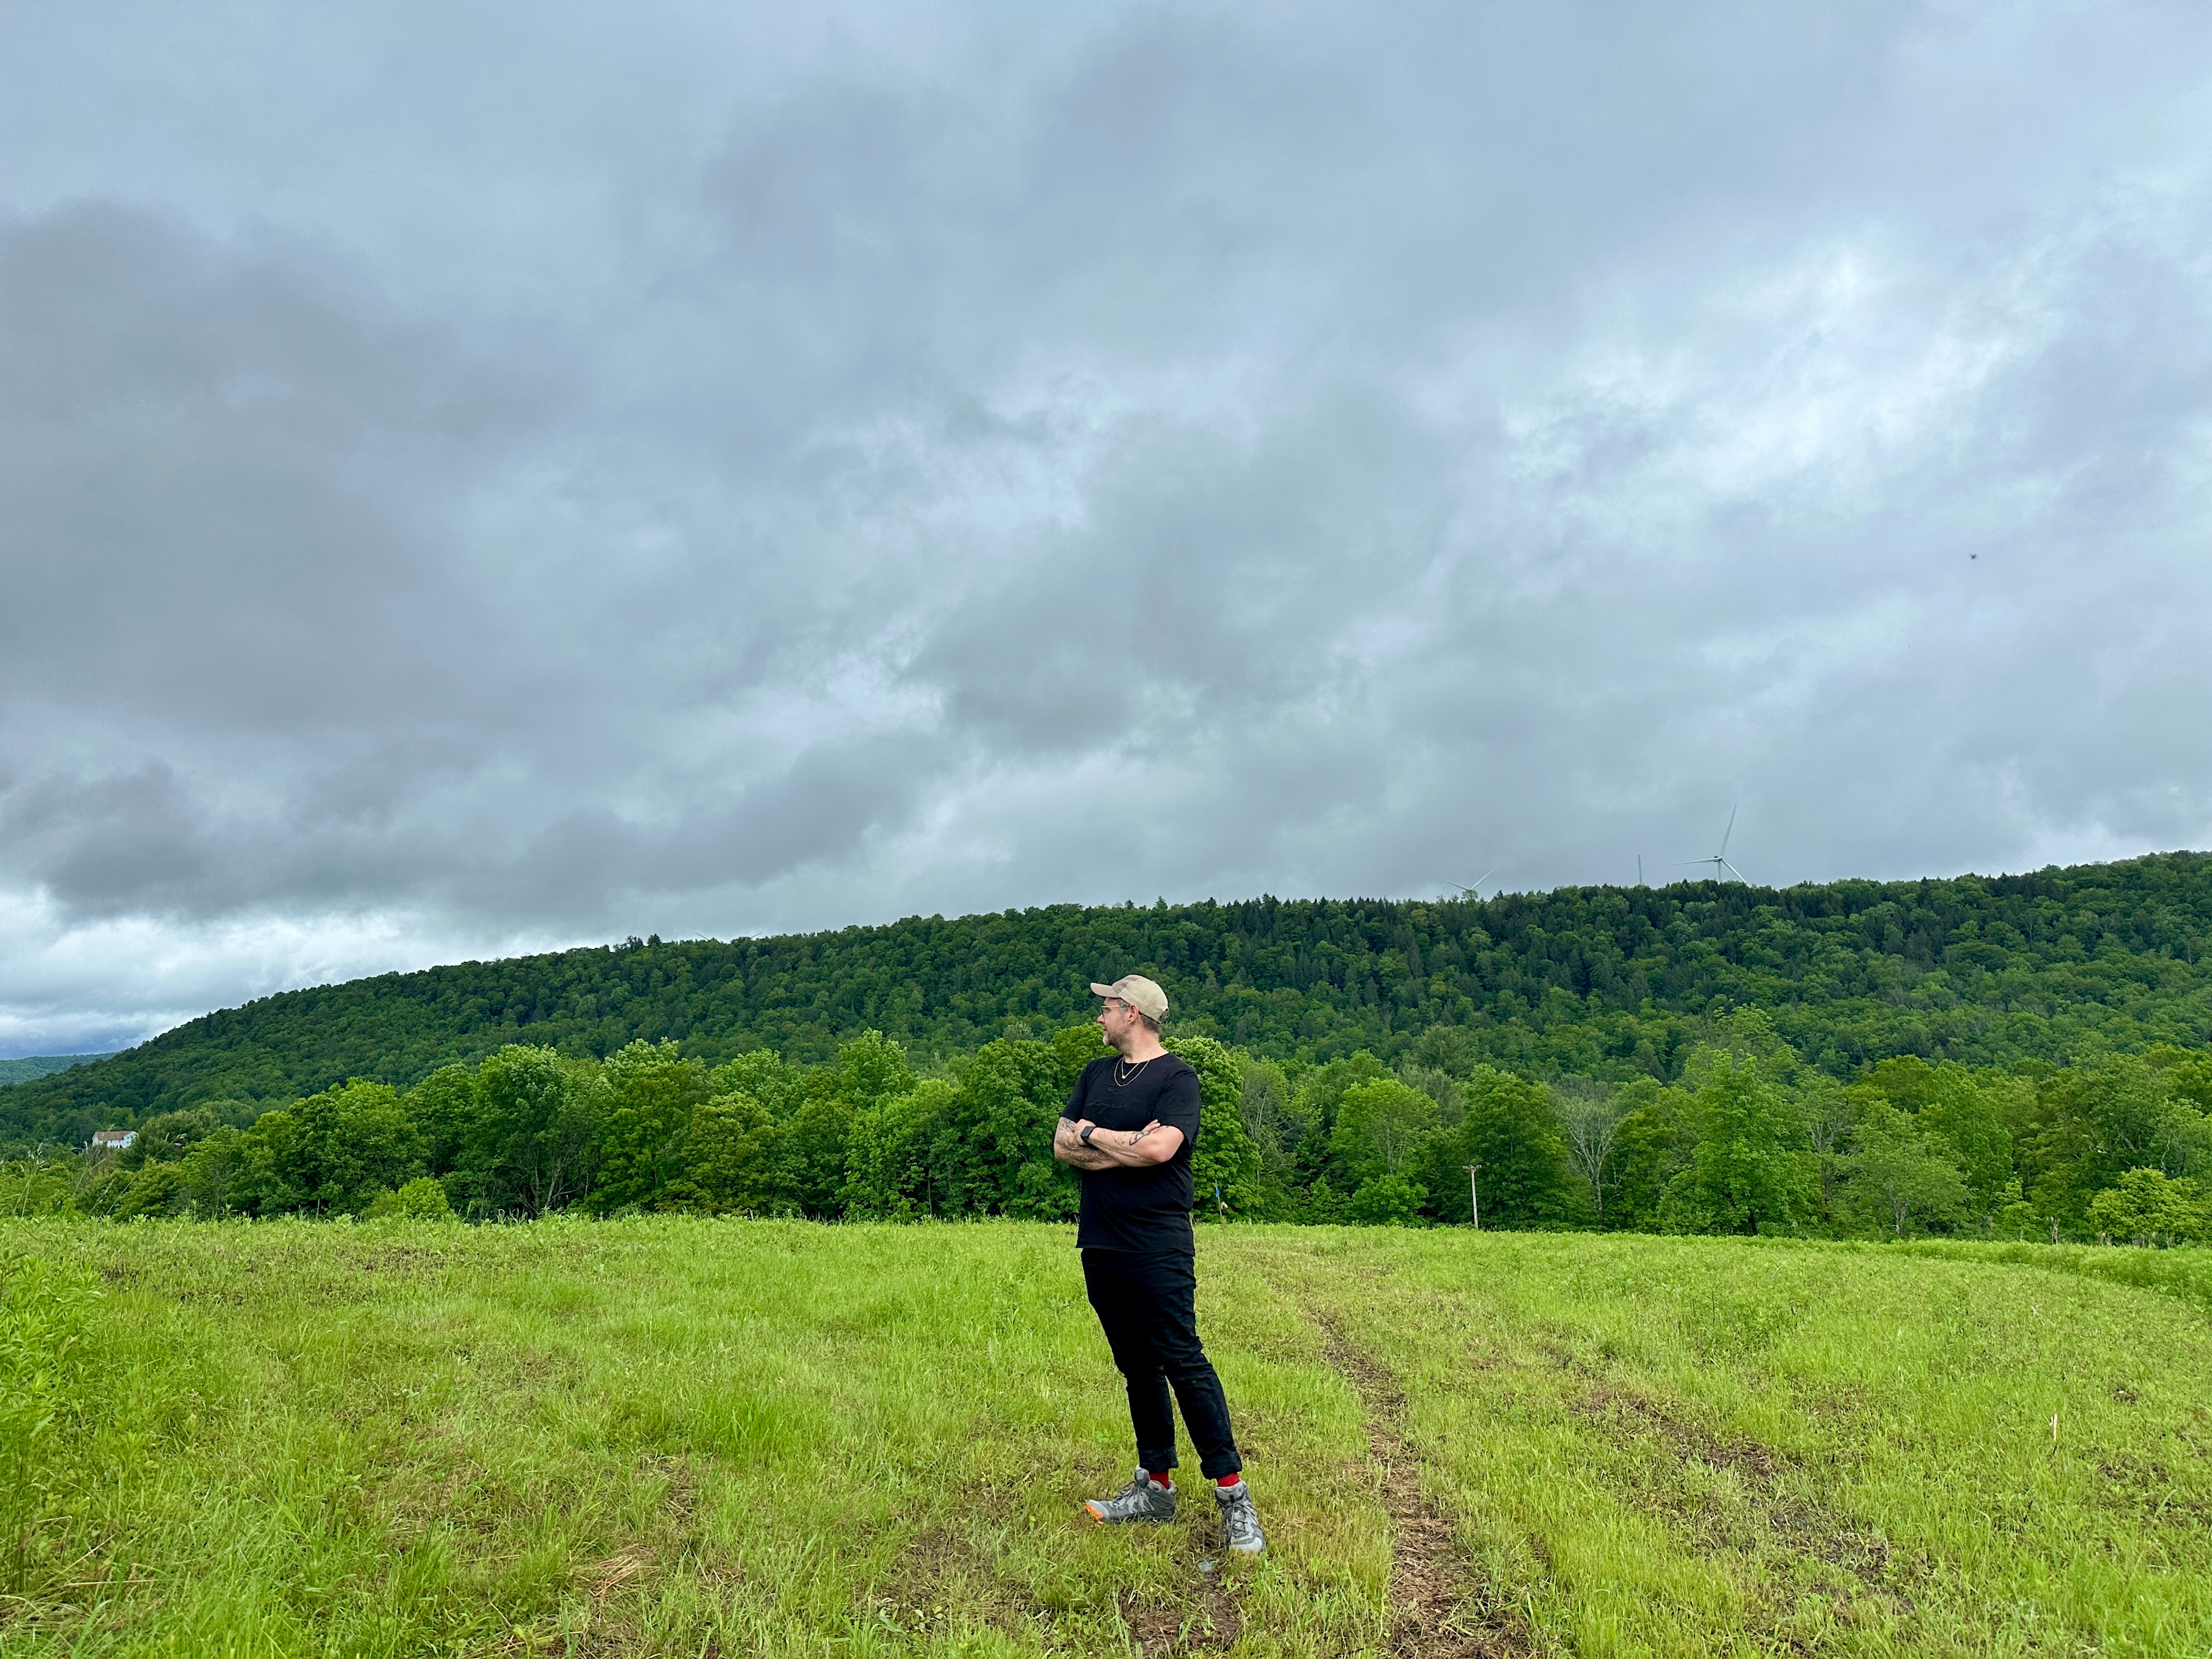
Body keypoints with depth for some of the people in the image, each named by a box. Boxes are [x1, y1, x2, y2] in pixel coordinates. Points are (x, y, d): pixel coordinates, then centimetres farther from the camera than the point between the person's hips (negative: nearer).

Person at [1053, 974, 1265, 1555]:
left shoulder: (1177, 1077, -6)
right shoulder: (1096, 1074, 14)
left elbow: (1160, 1149, -21)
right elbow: (1062, 1146, 6)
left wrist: (1093, 1135, -7)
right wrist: (1126, 1146, -10)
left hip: (1158, 1249, -7)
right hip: (1100, 1245, 7)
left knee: (1182, 1363, -7)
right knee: (1136, 1367, 14)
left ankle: (1233, 1495, 1)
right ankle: (1156, 1488, 24)